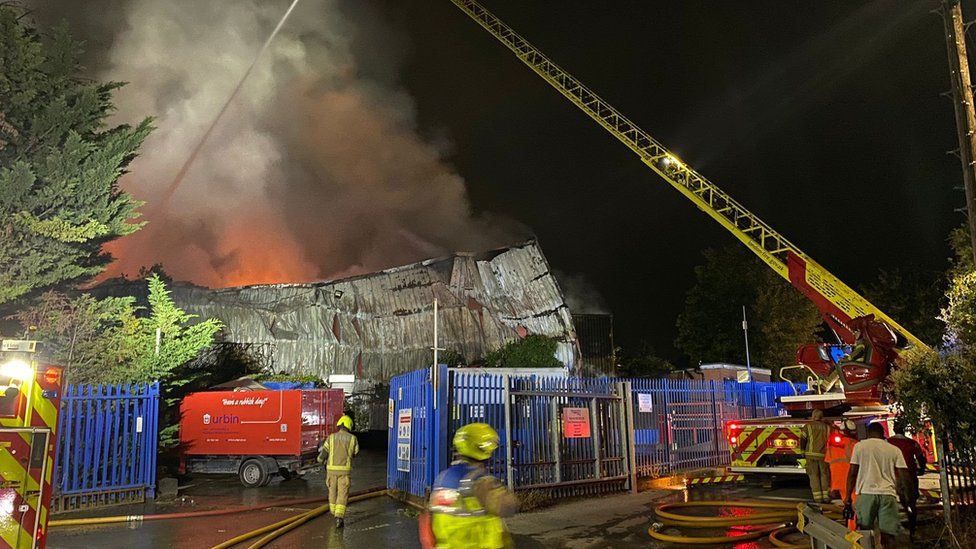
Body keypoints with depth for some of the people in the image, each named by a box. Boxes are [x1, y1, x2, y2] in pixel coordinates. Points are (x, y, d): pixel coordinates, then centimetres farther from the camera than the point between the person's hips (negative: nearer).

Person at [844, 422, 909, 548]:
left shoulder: (859, 446, 9)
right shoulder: (894, 450, 13)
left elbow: (852, 473, 4)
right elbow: (901, 475, 7)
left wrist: (848, 496, 7)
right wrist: (900, 490, 25)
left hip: (866, 492, -1)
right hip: (888, 494, 1)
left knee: (864, 532, 4)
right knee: (888, 535, 0)